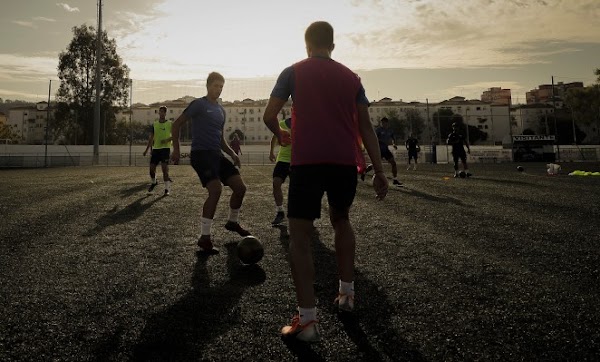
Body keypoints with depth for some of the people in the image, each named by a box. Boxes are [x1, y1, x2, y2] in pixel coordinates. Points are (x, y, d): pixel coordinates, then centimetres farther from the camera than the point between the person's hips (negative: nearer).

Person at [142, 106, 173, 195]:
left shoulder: (170, 124, 1)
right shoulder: (154, 124, 10)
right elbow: (151, 137, 11)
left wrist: (167, 140, -15)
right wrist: (147, 149, 6)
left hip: (165, 148, -4)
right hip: (155, 148, 4)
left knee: (165, 168, -11)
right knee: (152, 167, 4)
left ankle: (167, 189, -5)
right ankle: (153, 182, 33)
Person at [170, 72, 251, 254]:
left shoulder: (221, 110, 18)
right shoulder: (199, 104, -4)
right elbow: (176, 125, -3)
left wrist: (231, 153, 12)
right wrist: (176, 149, -9)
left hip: (217, 155, 8)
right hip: (201, 154, -7)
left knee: (240, 187, 1)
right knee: (216, 190, -23)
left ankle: (233, 222, 26)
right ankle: (205, 238, -13)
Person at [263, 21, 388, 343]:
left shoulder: (293, 72, 7)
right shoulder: (351, 77, 15)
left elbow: (269, 116, 3)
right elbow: (365, 127, 10)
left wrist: (280, 135, 25)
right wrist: (379, 171, 11)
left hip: (307, 161, -4)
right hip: (345, 161, 4)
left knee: (300, 237, 0)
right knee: (341, 220, 25)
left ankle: (307, 319, -6)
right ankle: (346, 293, 30)